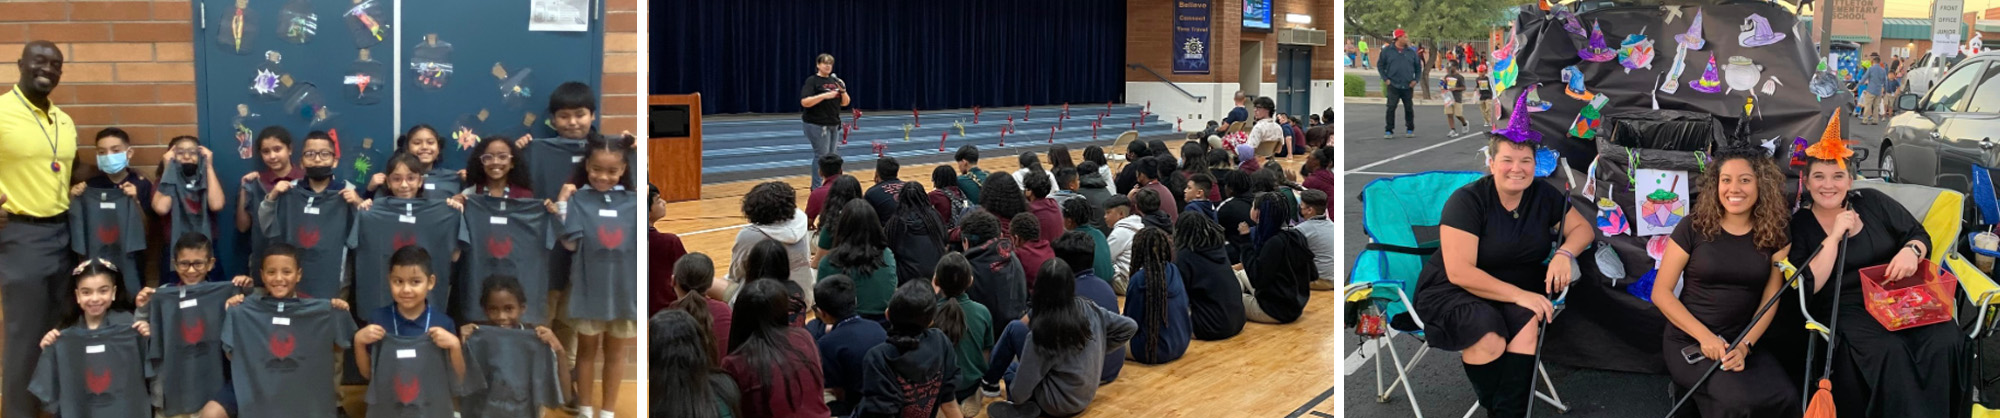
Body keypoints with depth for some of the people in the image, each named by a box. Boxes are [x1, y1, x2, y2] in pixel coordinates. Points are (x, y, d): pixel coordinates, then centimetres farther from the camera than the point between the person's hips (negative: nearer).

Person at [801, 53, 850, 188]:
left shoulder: (834, 81, 14)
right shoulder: (812, 81, -6)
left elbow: (845, 103, 15)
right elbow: (804, 102, -17)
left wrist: (843, 91, -5)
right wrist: (824, 95, -23)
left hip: (834, 125, 7)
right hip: (817, 125, -7)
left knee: (833, 156, 8)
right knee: (822, 156, -9)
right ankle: (817, 188, -4)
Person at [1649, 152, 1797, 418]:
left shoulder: (1774, 236, 5)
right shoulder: (1693, 228, -3)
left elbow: (1769, 300, 2)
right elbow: (1661, 292, -4)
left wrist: (1744, 346, -15)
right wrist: (1705, 337, -15)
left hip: (1745, 343, 3)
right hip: (1689, 343, -3)